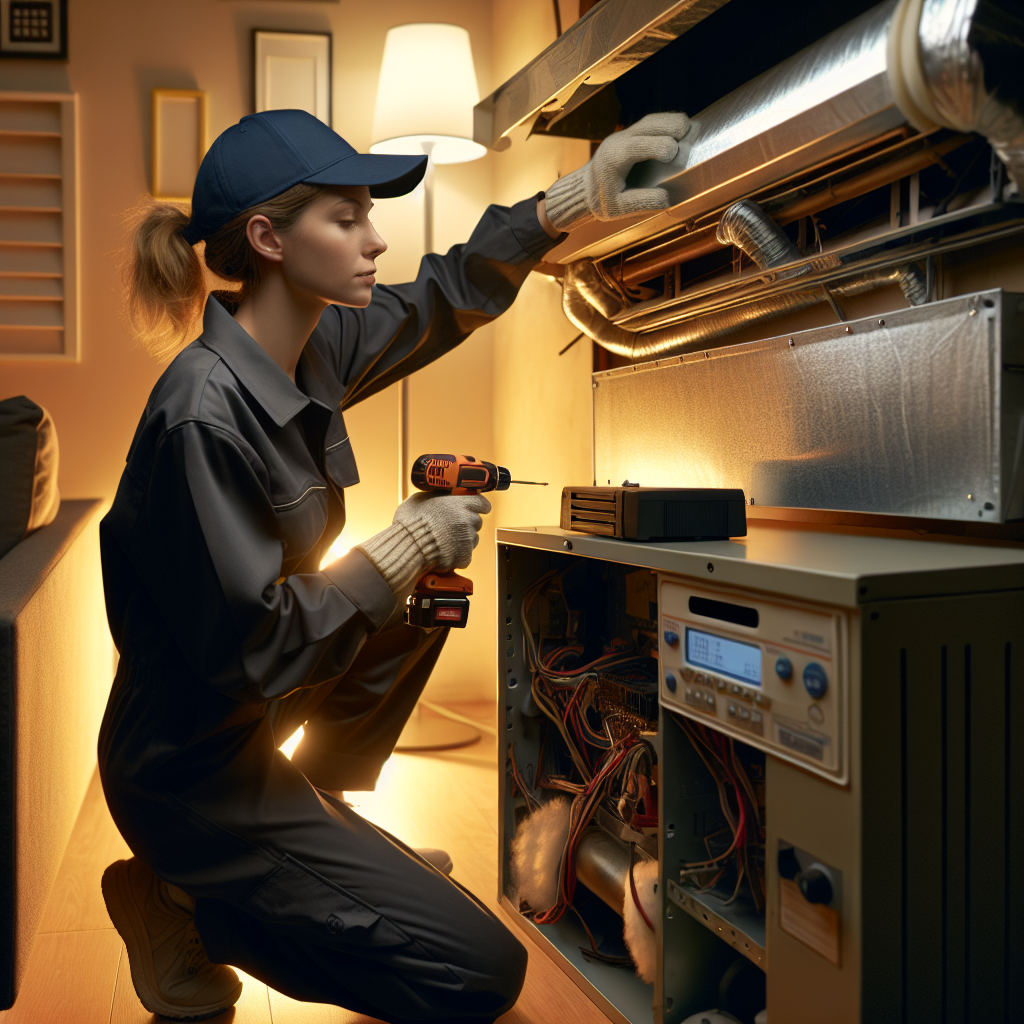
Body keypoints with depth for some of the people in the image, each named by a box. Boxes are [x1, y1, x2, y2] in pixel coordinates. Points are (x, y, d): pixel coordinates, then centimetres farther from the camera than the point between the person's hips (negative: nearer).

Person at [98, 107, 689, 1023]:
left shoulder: (311, 346, -4)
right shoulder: (205, 416, -29)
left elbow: (440, 300, 9)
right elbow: (248, 651, -27)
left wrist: (570, 202, 0)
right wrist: (406, 549, -19)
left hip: (249, 713, 9)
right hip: (191, 769, -8)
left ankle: (319, 827, 27)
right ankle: (187, 905, 5)